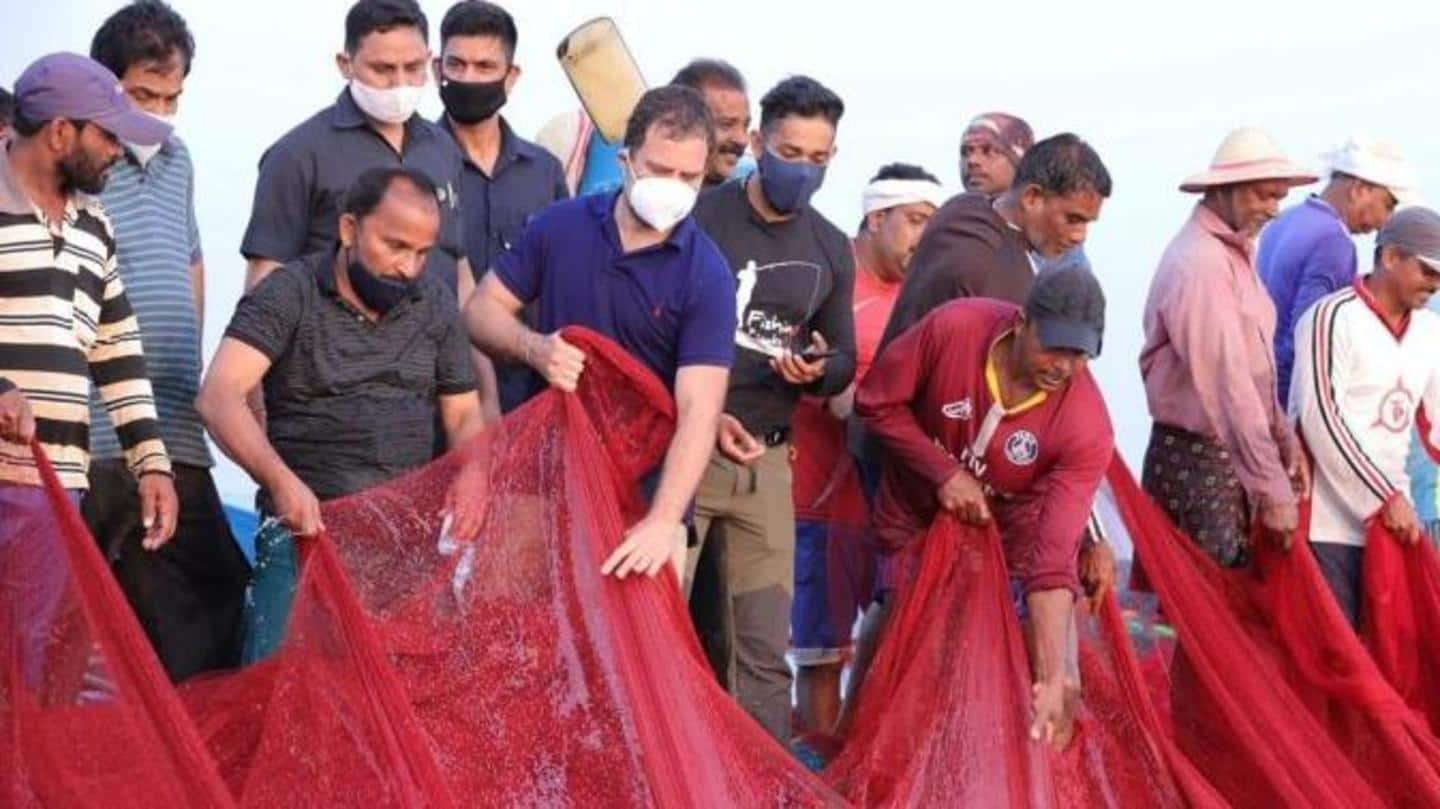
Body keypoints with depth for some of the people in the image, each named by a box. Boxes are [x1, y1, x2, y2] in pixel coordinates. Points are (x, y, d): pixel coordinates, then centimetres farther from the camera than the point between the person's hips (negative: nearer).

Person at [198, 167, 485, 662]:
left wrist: (470, 481, -5)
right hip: (307, 527, -3)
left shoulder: (435, 305, 12)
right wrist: (280, 481, -30)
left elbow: (464, 416, 17)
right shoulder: (288, 295, -2)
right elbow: (219, 397, -14)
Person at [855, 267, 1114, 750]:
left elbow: (1053, 559, -31)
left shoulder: (1088, 426, -28)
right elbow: (876, 403, -12)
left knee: (1059, 700, -6)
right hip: (918, 523, 0)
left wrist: (1052, 679, -38)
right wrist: (944, 473, -22)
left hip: (1011, 535, 0)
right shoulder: (952, 329, -27)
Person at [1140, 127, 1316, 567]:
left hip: (1231, 456, 9)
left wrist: (1283, 438, 8)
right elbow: (1226, 384, -22)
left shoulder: (1234, 253, 13)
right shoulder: (1199, 263, -18)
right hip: (1198, 461, -9)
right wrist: (1272, 487, -22)